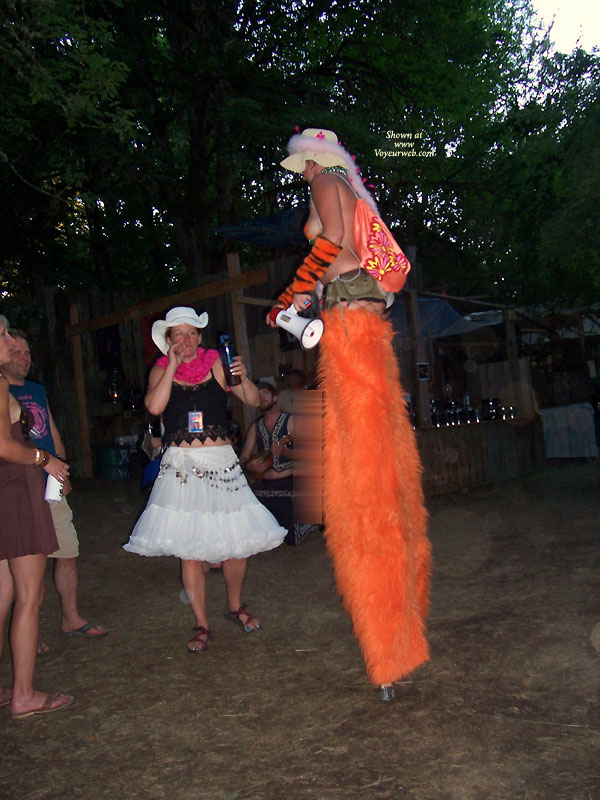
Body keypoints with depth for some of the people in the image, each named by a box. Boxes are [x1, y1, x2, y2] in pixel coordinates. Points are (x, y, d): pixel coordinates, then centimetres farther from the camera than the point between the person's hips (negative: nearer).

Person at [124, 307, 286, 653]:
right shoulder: (161, 370, 6)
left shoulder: (216, 364, 6)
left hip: (222, 463, 0)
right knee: (189, 548, 1)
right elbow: (155, 406, -13)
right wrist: (174, 366, -11)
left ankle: (235, 605, 29)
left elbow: (254, 400, -1)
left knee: (238, 541, 1)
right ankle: (202, 624, 19)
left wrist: (243, 378, -20)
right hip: (181, 466, 0)